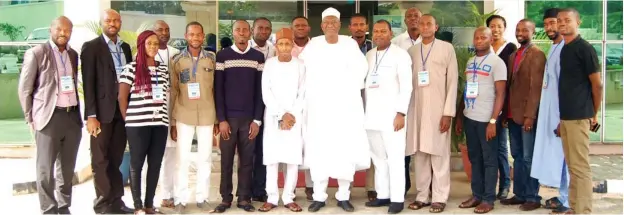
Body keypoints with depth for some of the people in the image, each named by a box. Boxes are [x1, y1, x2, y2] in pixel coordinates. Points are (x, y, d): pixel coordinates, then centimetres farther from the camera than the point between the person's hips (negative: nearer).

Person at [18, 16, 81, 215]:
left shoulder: (73, 55, 13)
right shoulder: (36, 53, -2)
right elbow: (24, 89, -1)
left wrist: (78, 112, 11)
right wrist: (31, 118, -4)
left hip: (73, 116, 5)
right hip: (49, 117, -5)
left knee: (67, 168, 10)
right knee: (45, 168, 1)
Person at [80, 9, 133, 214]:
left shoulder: (125, 47, 14)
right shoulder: (91, 47, -2)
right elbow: (88, 82, -8)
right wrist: (91, 115, -15)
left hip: (122, 109, 5)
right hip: (102, 111, -5)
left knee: (116, 159, 11)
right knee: (101, 160, 4)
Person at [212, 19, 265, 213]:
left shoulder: (258, 57, 5)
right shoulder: (222, 56, 2)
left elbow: (260, 90, 4)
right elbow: (218, 90, 0)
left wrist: (257, 119, -2)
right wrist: (221, 119, -7)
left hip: (249, 118, 1)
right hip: (228, 117, -1)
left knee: (247, 160, 6)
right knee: (226, 160, 5)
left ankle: (244, 198, 15)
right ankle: (226, 198, 15)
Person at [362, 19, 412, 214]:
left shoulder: (400, 55, -2)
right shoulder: (369, 55, 14)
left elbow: (406, 86, -8)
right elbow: (364, 83, 14)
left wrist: (401, 113, -14)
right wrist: (362, 111, 9)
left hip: (392, 114, -5)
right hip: (372, 114, 5)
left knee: (395, 158, -1)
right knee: (378, 158, 10)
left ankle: (397, 198, 5)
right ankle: (382, 195, 18)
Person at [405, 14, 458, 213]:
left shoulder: (447, 48, 2)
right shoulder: (411, 51, 12)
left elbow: (452, 81, -2)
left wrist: (448, 112, -8)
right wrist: (405, 109, 3)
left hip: (438, 110, -3)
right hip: (416, 110, 3)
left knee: (439, 155, 0)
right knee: (419, 154, 5)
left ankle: (439, 197, 7)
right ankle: (422, 196, 13)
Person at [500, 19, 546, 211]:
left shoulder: (537, 55, -8)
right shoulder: (512, 56, 16)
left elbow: (536, 87, -14)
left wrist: (530, 115, -19)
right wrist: (506, 112, 10)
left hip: (527, 115, -7)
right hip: (513, 114, 7)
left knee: (529, 157, -1)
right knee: (517, 156, 12)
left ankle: (533, 197, 9)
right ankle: (519, 194, 21)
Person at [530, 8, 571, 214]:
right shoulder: (553, 48, 14)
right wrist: (546, 114, 15)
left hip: (562, 113, -9)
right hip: (550, 112, 9)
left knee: (564, 154, -2)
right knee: (555, 153, 14)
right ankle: (563, 195, 24)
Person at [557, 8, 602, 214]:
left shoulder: (584, 48, -9)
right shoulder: (563, 49, 14)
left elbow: (597, 84, -8)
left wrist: (594, 114, -1)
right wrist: (561, 117, 15)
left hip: (579, 116, -9)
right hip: (566, 116, 9)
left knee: (580, 166, -4)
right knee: (572, 166, 14)